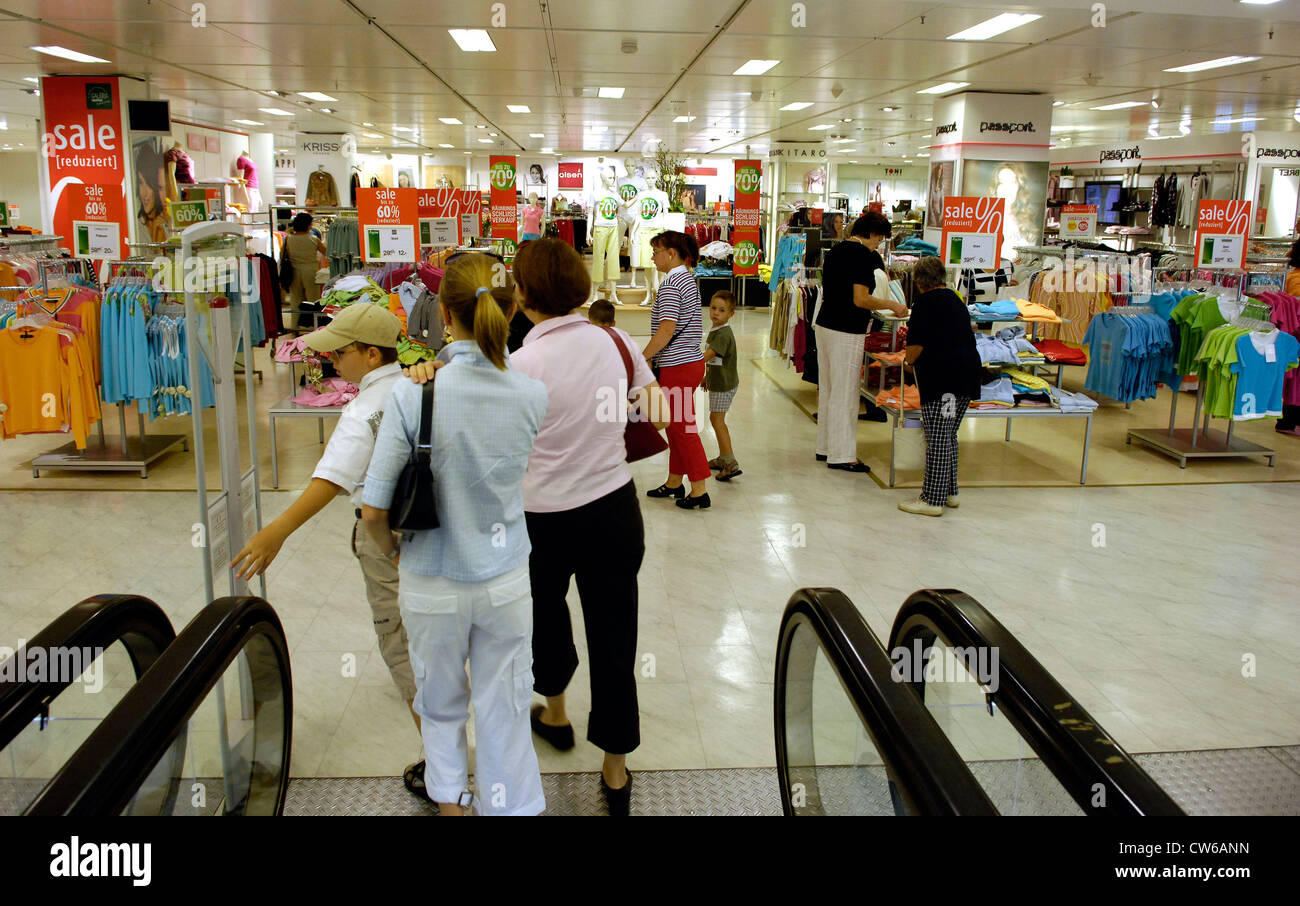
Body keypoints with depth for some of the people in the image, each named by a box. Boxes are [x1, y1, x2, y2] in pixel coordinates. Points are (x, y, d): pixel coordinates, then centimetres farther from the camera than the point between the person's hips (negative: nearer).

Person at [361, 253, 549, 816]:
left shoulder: (413, 394, -20)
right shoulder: (532, 396, -13)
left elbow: (373, 512, -17)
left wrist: (393, 552, 5)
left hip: (432, 585, -1)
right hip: (506, 581, 1)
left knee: (441, 706, 24)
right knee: (505, 717, 15)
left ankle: (449, 801, 40)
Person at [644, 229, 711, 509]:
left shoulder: (670, 284, -16)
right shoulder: (688, 279, 15)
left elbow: (667, 330, -24)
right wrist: (652, 358, 20)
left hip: (677, 366, -10)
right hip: (691, 360, 10)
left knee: (682, 427, -4)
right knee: (675, 425, 17)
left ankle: (700, 491, 0)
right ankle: (674, 483, 27)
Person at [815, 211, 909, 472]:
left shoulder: (834, 251, 13)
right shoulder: (864, 255, -14)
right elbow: (860, 299, -20)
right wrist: (891, 305, -7)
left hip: (824, 324, 9)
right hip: (846, 332, -9)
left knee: (827, 390, 15)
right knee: (845, 394, -1)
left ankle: (825, 447, 24)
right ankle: (841, 455, 6)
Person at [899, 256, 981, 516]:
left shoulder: (926, 303, -7)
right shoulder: (956, 301, 19)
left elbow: (917, 345, -13)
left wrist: (909, 359, 8)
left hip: (942, 377, -9)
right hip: (966, 375, 9)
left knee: (937, 439, -5)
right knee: (948, 437, 18)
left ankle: (933, 500, -2)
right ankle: (949, 492, 25)